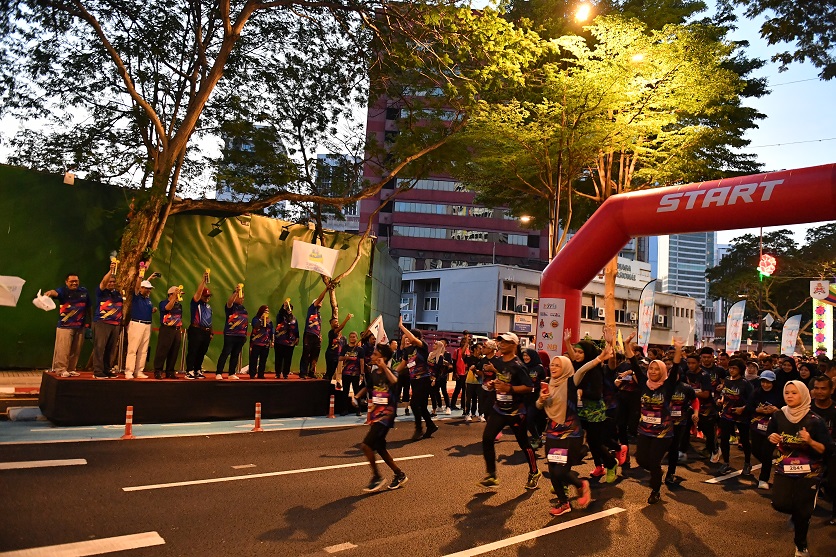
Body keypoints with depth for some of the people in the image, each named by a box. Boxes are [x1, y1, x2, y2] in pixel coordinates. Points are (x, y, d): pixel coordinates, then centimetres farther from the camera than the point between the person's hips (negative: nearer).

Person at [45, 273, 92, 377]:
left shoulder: (84, 291, 10)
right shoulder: (63, 291, -4)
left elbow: (89, 307, 17)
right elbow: (55, 292, -28)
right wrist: (50, 292, -53)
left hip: (80, 326, 5)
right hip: (65, 326, -5)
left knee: (76, 350, 10)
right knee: (63, 349, -7)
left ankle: (71, 369, 20)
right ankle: (61, 369, 1)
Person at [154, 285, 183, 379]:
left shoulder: (179, 305, 17)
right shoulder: (163, 303, -2)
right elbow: (168, 308, -24)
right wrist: (175, 296, -26)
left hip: (177, 331, 6)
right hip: (166, 329, -6)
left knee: (174, 353, 7)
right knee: (162, 351, -5)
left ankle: (170, 372, 15)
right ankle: (158, 371, 1)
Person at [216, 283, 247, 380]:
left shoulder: (243, 308, 18)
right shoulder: (230, 306, -1)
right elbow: (230, 301, -25)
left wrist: (245, 334, 18)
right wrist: (236, 291, -38)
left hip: (241, 335, 6)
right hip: (230, 334, -6)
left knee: (235, 355, 8)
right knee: (225, 353, -7)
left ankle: (231, 374, 14)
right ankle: (218, 373, -3)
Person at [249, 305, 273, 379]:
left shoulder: (270, 321, 15)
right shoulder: (256, 319, 1)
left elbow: (271, 332, 16)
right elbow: (255, 326, -19)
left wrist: (272, 341, 10)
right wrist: (262, 318, -15)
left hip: (266, 344, 4)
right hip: (256, 343, -4)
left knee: (263, 360, 4)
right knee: (254, 359, -3)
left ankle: (261, 374, 9)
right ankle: (252, 374, 1)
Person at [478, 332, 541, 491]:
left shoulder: (518, 366, -18)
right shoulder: (495, 361, 3)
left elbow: (529, 387, -20)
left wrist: (509, 388, -27)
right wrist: (491, 384, -1)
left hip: (515, 411, -6)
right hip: (499, 409, 6)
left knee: (523, 442, 9)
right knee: (487, 439, -5)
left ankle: (534, 473, 32)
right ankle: (491, 476, 6)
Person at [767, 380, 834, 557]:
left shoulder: (814, 420, -15)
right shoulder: (779, 416, -5)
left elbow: (828, 449, -13)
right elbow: (770, 436, 12)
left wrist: (810, 441, -30)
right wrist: (772, 438, -10)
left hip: (809, 471, -2)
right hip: (784, 468, 3)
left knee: (802, 511, 0)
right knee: (780, 504, -11)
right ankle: (798, 513, 26)